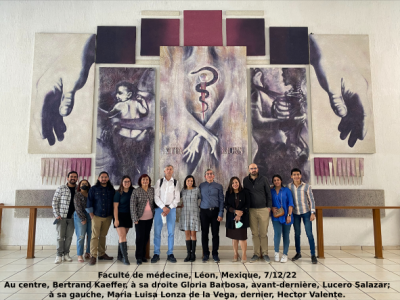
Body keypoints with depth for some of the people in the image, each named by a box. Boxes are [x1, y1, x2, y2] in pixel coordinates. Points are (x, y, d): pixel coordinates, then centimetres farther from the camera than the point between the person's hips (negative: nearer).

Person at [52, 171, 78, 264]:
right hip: (61, 217, -2)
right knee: (60, 236, 0)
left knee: (69, 236, 7)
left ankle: (66, 254, 16)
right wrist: (56, 214, -8)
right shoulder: (61, 188, -1)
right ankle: (59, 255, 7)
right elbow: (54, 202, -1)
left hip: (72, 217, 2)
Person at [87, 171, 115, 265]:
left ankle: (101, 254, 20)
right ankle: (93, 256, -4)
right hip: (97, 216, -3)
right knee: (95, 236, -6)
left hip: (108, 217, 3)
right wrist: (91, 215, -4)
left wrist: (113, 215, 7)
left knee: (103, 236, 11)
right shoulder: (93, 189, 1)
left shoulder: (111, 190, 8)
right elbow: (89, 203, 0)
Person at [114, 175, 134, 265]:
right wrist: (116, 219, -12)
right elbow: (115, 207, -7)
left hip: (128, 216, 4)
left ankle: (120, 256, 20)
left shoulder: (133, 191, 4)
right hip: (120, 216, -4)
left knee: (122, 237, 10)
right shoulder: (118, 193, -6)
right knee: (122, 237, -9)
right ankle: (125, 257, -8)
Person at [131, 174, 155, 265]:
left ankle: (143, 255, 22)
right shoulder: (136, 191, -6)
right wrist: (135, 218, -11)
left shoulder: (152, 190, 5)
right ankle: (139, 257, 10)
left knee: (146, 237, 9)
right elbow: (133, 205, -7)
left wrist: (154, 215, 7)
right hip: (140, 219, -4)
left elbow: (154, 202, 13)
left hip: (150, 218, 4)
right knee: (140, 237, 0)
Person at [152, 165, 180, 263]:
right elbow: (156, 196, 0)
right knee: (157, 232, -1)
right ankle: (156, 254, 7)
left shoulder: (175, 182, 6)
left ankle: (170, 254, 9)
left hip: (171, 209, 0)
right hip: (159, 208, 0)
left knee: (171, 232, 1)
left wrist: (169, 208, -8)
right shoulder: (159, 181, 6)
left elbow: (177, 198, 2)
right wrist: (163, 207, -11)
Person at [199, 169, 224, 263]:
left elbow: (221, 200, 3)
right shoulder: (201, 186, 8)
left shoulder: (218, 186, 7)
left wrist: (221, 214, -4)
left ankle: (215, 254, 13)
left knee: (215, 234, 2)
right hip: (204, 212, 0)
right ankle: (206, 254, 15)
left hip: (215, 211, 0)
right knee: (204, 233, 4)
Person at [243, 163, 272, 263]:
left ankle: (265, 253, 13)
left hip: (263, 210, -1)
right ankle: (256, 254, 14)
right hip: (251, 210, 2)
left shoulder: (263, 179, 2)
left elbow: (268, 193, 6)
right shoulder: (245, 180, 7)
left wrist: (269, 206, 0)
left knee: (263, 233, 1)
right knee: (254, 233, 6)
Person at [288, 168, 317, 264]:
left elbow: (311, 200, -4)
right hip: (295, 213, 2)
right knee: (297, 234, 11)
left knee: (309, 234, -3)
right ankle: (298, 253, 24)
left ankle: (313, 255, 5)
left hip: (306, 212, -2)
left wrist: (313, 213, -9)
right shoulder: (289, 186, -2)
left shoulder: (306, 186, -8)